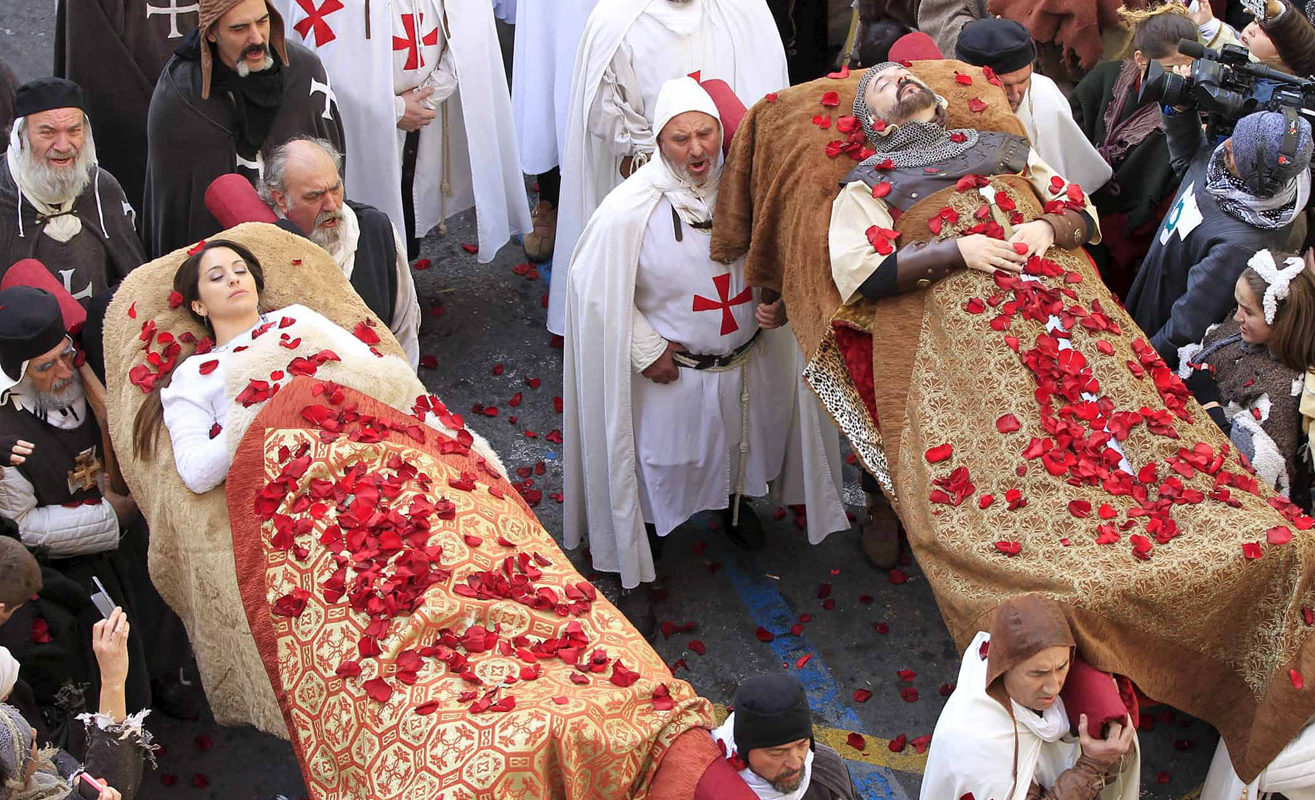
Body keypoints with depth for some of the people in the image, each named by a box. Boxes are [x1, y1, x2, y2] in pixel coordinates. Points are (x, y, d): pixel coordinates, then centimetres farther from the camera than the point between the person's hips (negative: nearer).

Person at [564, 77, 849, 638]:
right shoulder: (631, 209, -25)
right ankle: (638, 580, 34)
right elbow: (595, 287, -14)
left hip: (747, 362, 4)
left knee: (741, 445, 30)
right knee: (656, 469, 11)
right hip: (671, 371, -4)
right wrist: (646, 349, -13)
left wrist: (779, 303, -16)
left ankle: (735, 507, 64)